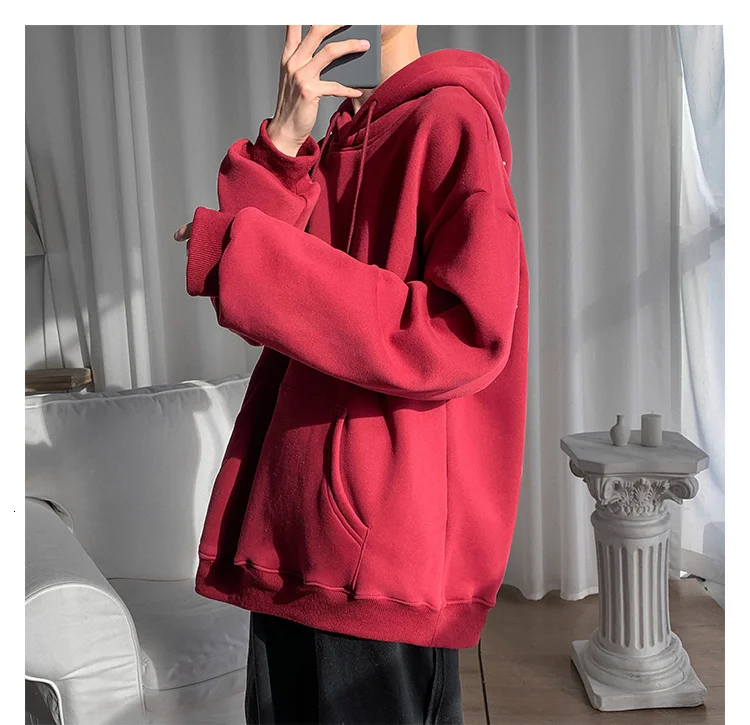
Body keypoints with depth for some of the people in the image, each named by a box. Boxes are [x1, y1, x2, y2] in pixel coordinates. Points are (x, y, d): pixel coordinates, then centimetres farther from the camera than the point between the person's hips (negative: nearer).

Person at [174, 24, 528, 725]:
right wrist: (283, 141, -9)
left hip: (387, 530, -8)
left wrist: (239, 253, -19)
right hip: (291, 524, 8)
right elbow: (263, 316, 4)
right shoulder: (334, 144, 14)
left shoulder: (450, 119, -10)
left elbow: (467, 337, -23)